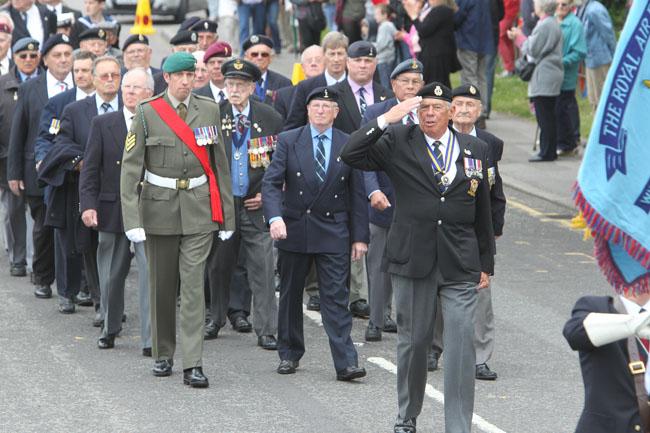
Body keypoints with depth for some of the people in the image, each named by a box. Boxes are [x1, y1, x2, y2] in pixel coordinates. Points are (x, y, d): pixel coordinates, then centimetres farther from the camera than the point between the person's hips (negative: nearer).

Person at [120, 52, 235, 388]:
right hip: (160, 206, 0)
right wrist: (132, 219, -12)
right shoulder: (147, 113, -2)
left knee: (194, 284, -8)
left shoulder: (208, 110, 5)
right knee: (161, 285, 8)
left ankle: (192, 366, -9)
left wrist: (226, 214, 9)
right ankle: (163, 355, 25)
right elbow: (130, 167, -4)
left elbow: (220, 163, 10)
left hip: (199, 209, 0)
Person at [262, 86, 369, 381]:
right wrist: (275, 217, -23)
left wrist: (359, 237, 2)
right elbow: (271, 182, -6)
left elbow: (357, 194, 6)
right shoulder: (288, 141, 1)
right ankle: (289, 354, 24)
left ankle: (346, 363, -10)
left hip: (333, 231, -1)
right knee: (290, 294, 11)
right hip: (294, 229, 1)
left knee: (336, 297, -6)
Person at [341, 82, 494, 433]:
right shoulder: (398, 142, 2)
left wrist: (486, 263, 13)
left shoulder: (474, 150, 9)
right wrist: (385, 120, -17)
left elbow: (483, 210, 13)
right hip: (412, 259, -1)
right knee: (413, 341, 10)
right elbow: (350, 154, -11)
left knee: (462, 345, -8)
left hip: (461, 264, 1)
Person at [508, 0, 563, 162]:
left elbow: (533, 50, -16)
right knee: (548, 116, 13)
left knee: (544, 115, -7)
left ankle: (547, 152, -5)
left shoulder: (545, 26, -16)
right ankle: (550, 151, 17)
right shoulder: (552, 24, 17)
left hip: (544, 79, -11)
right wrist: (519, 37, 14)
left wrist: (519, 37, -1)